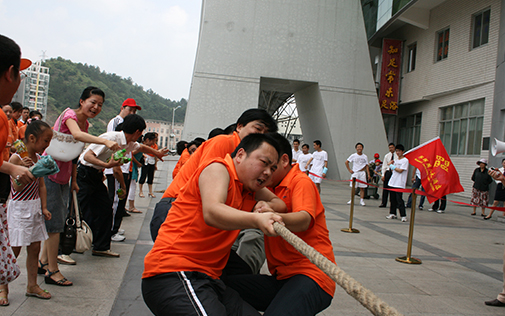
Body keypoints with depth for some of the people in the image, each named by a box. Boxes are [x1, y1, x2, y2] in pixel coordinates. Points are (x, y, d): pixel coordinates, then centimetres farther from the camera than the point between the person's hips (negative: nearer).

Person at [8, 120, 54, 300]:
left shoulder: (39, 158, 8)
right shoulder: (16, 158, -14)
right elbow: (17, 187, -19)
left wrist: (44, 207, 8)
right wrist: (24, 169, -35)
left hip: (35, 208, 7)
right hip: (19, 208, -7)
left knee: (34, 248, 11)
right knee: (14, 250, -1)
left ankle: (32, 286, 21)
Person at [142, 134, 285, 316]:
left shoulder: (247, 183, 17)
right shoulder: (218, 169, -8)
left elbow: (279, 203, 25)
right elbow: (211, 213, -25)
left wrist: (268, 206, 1)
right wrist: (256, 220, -41)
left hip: (207, 279, 9)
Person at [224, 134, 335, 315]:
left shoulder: (301, 182, -4)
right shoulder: (271, 188, 18)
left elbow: (303, 220, -23)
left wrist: (274, 217, -42)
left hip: (311, 275, -6)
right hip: (281, 277, 7)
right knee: (224, 287, -14)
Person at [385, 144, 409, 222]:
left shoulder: (405, 160, -5)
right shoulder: (396, 160, 18)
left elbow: (400, 170, -12)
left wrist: (392, 166, -3)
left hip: (399, 184, -7)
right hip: (393, 182, 7)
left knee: (399, 199, -10)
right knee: (393, 199, 9)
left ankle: (403, 215, -5)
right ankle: (392, 213, 16)